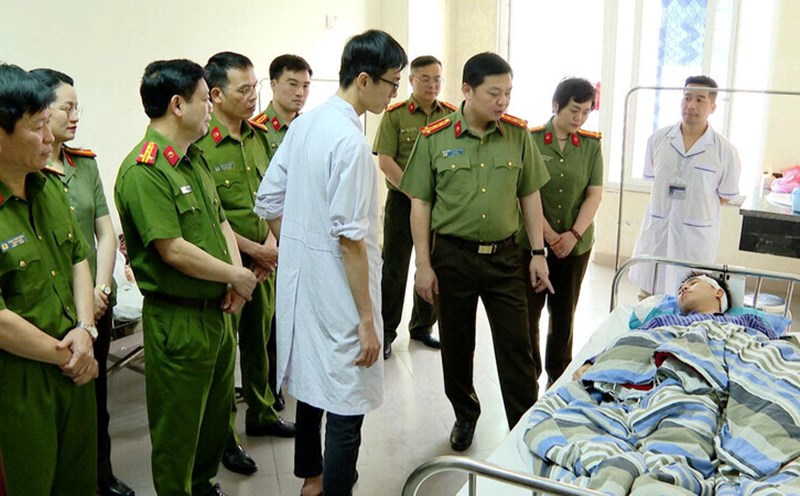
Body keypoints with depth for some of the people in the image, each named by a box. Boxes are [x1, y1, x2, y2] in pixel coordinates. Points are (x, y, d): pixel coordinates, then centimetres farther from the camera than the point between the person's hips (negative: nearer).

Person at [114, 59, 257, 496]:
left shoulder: (194, 159, 10)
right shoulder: (143, 170, -20)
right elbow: (174, 251, -25)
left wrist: (236, 275, -3)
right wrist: (236, 276, -13)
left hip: (217, 310, 9)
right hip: (178, 319, -9)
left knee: (217, 409, 24)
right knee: (179, 426, 8)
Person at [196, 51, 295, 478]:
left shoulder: (258, 136, 7)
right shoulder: (201, 145, -16)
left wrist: (272, 241, -2)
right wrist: (253, 249, -15)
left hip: (264, 260, 7)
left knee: (260, 338, 19)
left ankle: (261, 414, 38)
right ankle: (224, 437, 21)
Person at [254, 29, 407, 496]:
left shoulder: (303, 125, 5)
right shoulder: (351, 142, -21)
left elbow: (269, 200, 9)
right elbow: (350, 238, -22)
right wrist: (367, 319, -17)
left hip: (300, 279, 9)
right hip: (338, 288, -9)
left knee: (313, 379, 24)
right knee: (347, 405, 3)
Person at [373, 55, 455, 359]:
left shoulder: (453, 115, 6)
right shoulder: (395, 114, -3)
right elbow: (385, 161, -9)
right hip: (402, 201, -3)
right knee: (394, 268, 3)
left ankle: (423, 326, 28)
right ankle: (386, 332, 15)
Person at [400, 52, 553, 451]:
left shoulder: (518, 134, 1)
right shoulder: (434, 138, -6)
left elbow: (529, 195, 7)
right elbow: (420, 203, -3)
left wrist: (538, 253, 3)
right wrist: (423, 265, -6)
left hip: (504, 255, 1)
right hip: (452, 256, -1)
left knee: (516, 346, 3)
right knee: (456, 345, 14)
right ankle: (465, 415, 36)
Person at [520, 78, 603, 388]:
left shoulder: (591, 145, 4)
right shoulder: (530, 140, -6)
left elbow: (594, 194, 2)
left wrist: (574, 235, -10)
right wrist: (549, 235, -11)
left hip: (576, 244, 3)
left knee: (565, 314, 12)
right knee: (528, 311, 3)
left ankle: (559, 376, 27)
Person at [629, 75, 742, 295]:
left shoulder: (725, 151, -8)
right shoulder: (658, 139, 1)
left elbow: (724, 197, 2)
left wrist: (694, 209, -2)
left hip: (695, 237, -3)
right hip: (656, 232, 3)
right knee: (647, 297, 12)